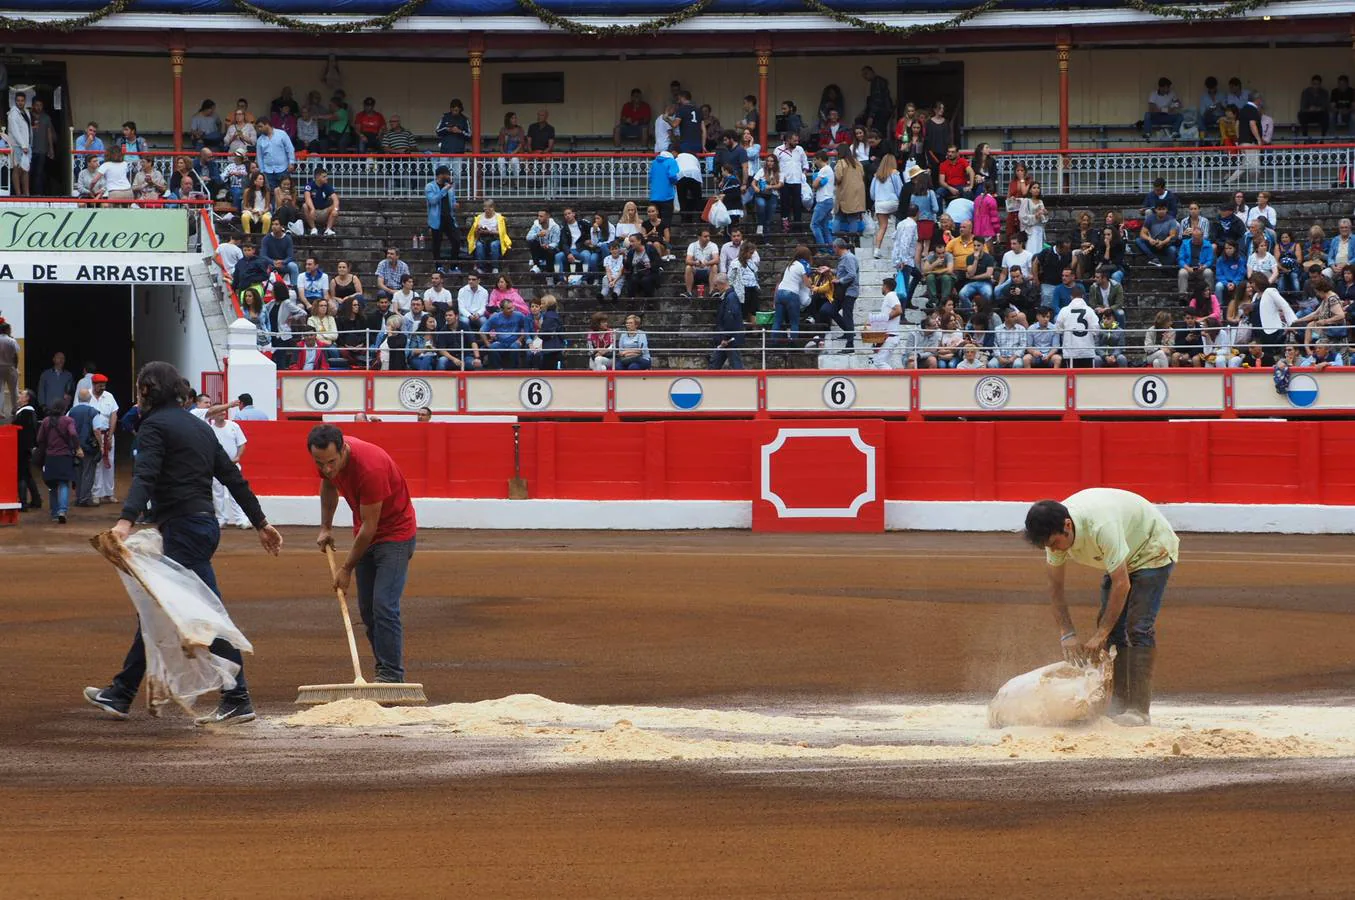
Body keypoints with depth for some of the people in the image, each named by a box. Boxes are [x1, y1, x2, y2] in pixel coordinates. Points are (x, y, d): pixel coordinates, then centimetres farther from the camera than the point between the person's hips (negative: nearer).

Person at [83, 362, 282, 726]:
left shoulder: (154, 425, -7)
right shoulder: (198, 426, 19)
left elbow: (145, 476, -24)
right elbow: (233, 477, 18)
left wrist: (126, 521, -37)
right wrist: (261, 523, 21)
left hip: (183, 529, -9)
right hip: (204, 524, 9)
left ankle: (237, 701, -13)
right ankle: (121, 695, 19)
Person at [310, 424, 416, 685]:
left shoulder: (370, 468, -33)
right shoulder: (326, 457, -11)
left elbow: (369, 526, -25)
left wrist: (347, 568, -16)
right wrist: (326, 528, 11)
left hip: (395, 533, -7)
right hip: (366, 533, 8)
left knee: (384, 606, -15)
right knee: (366, 608, 5)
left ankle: (391, 676, -11)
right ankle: (384, 670, 12)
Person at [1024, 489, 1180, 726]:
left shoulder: (1101, 526, -41)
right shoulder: (1054, 530, -18)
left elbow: (1122, 584, -36)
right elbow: (1055, 586, -8)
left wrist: (1100, 635, -32)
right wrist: (1067, 634, -17)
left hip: (1152, 550, -8)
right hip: (1122, 558, 8)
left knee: (1138, 627, -18)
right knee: (1113, 628, -3)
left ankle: (1138, 709, -20)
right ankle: (1119, 706, -2)